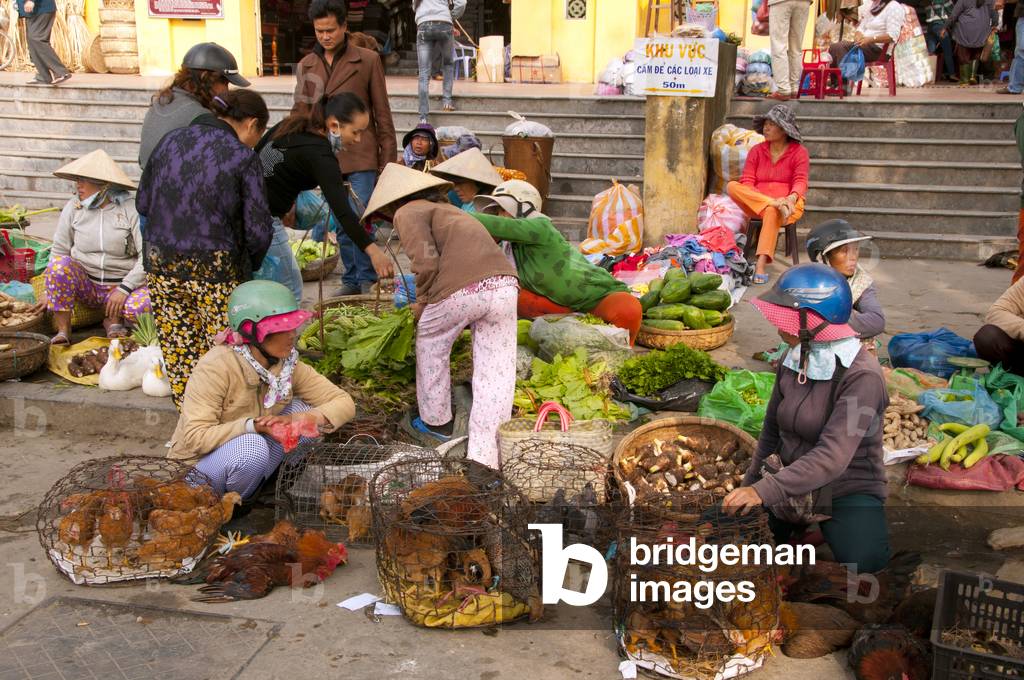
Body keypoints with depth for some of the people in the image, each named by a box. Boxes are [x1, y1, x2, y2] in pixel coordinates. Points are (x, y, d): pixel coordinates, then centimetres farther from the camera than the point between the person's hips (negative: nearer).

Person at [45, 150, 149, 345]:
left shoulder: (131, 209, -10)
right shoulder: (73, 208, 0)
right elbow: (59, 251, 6)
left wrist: (124, 289, -20)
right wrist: (51, 290, -3)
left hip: (123, 284, -2)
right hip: (85, 284, 3)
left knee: (143, 307, -33)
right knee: (60, 264, -28)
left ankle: (113, 317, 1)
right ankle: (63, 329, -16)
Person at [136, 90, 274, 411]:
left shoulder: (170, 140, 9)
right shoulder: (243, 156, -7)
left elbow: (142, 202, 16)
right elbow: (258, 230, -9)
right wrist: (250, 265, 8)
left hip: (161, 265, 5)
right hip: (215, 268, -5)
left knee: (178, 349, 14)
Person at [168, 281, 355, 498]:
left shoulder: (289, 365, -7)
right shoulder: (216, 367, -25)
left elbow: (344, 403, -10)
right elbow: (195, 438, -28)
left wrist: (298, 420, -28)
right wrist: (252, 426, -37)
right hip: (196, 470, -6)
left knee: (301, 409, -12)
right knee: (252, 447, -35)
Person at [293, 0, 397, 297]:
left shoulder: (368, 60, 0)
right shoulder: (306, 65, 10)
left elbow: (382, 113, 1)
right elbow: (299, 115, 14)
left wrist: (388, 158, -3)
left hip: (360, 156, -4)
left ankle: (368, 280, 6)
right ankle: (351, 280, 21)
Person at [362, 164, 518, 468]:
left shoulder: (408, 213, 10)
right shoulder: (448, 210, 34)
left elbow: (426, 265, -5)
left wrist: (422, 303, 11)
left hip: (461, 289, -6)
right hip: (504, 284, 6)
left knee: (430, 347, 23)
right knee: (496, 372, 7)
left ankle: (436, 421, 37)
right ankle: (485, 457, 5)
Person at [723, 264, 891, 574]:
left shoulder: (861, 376, -21)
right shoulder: (793, 360, 2)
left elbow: (832, 456, -30)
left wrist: (765, 490, -39)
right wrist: (749, 487, 16)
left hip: (847, 491, -6)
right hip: (790, 484, 6)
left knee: (864, 561, -32)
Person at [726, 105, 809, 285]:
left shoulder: (799, 152, 3)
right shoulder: (757, 151, 12)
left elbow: (800, 182, -10)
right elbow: (747, 182, 0)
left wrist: (791, 198, -35)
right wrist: (773, 200, -20)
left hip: (788, 205, -3)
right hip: (755, 204, 3)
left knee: (772, 212, -40)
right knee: (732, 186, -25)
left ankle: (761, 265, -49)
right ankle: (776, 204, -38)